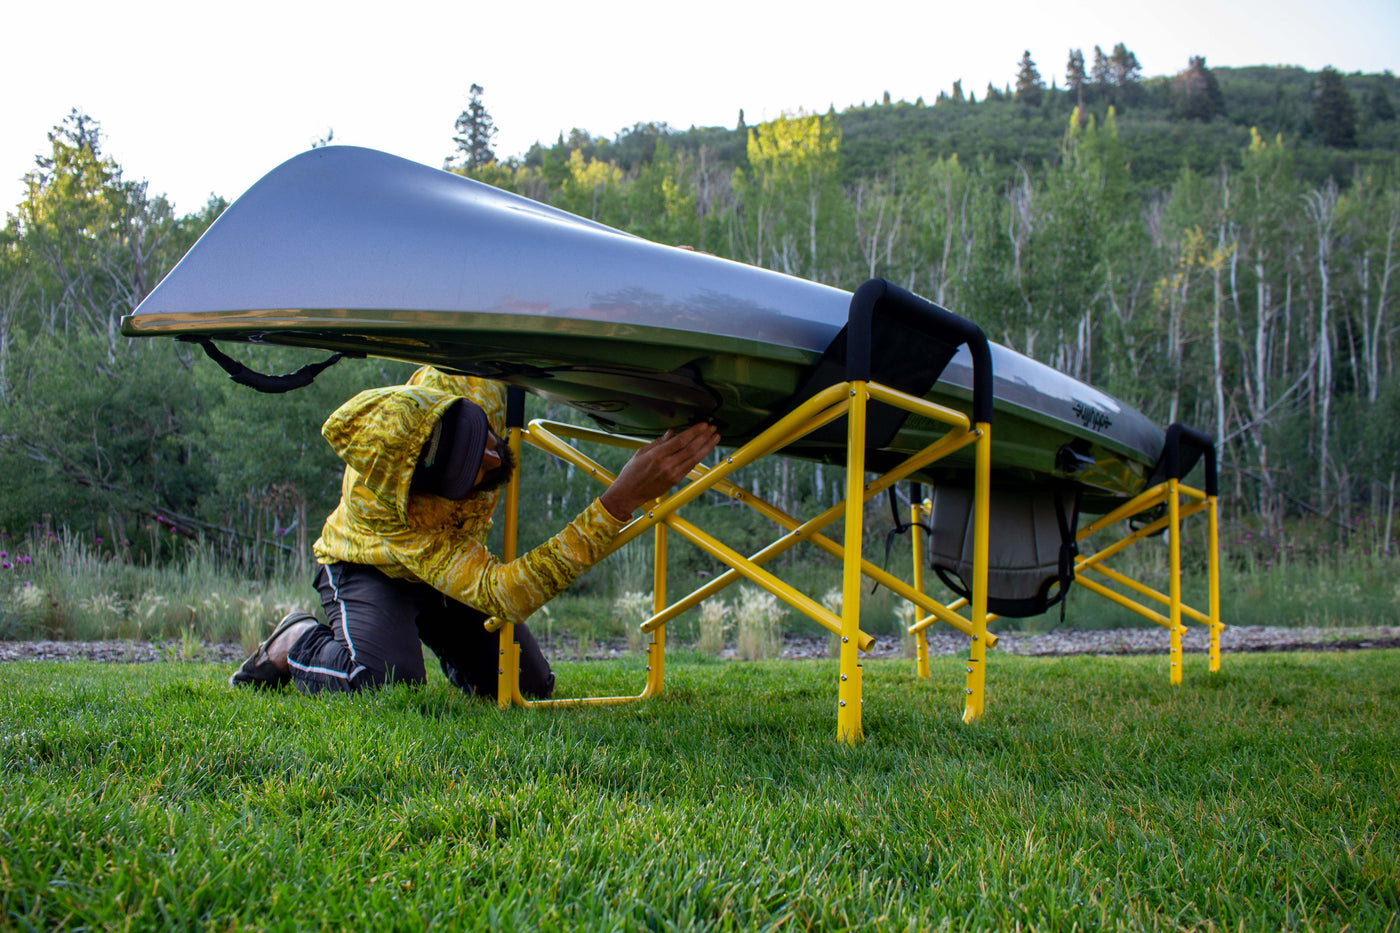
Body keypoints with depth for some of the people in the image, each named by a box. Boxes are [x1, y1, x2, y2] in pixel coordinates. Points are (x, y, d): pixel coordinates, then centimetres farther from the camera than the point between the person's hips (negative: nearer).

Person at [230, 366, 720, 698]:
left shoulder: (466, 380, -33)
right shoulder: (379, 505, -45)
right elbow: (501, 593, -52)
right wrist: (621, 502, -61)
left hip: (455, 560, 5)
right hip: (370, 567, -5)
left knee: (528, 685, -7)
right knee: (388, 680, -33)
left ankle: (451, 651, 25)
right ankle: (297, 643, -2)